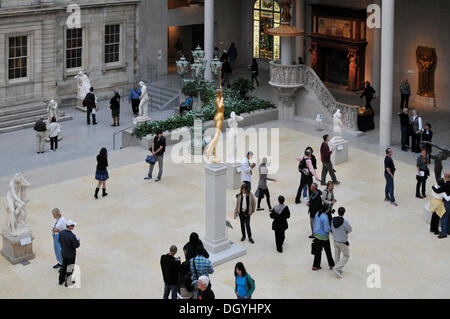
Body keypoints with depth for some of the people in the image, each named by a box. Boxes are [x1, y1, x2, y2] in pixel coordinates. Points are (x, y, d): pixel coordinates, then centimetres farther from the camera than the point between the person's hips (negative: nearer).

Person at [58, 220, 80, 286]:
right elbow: (76, 245, -23)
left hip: (63, 253, 6)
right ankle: (67, 282, 24)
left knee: (64, 266, 25)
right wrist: (78, 240, -4)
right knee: (70, 268, 12)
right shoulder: (72, 236, -31)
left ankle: (61, 280, 38)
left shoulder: (61, 233, -11)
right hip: (71, 255, -6)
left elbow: (60, 241, 4)